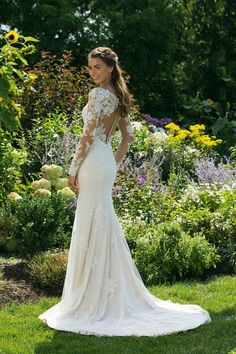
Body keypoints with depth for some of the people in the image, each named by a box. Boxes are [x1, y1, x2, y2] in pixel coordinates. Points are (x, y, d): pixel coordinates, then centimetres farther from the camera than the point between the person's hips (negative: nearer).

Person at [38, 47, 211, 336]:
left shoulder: (98, 94, -12)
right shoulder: (119, 96, 14)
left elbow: (88, 134, -16)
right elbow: (128, 136, 19)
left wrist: (73, 169, -11)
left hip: (93, 163, -9)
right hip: (107, 163, 9)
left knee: (90, 227, -5)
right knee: (105, 226, 13)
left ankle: (93, 299, 0)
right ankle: (116, 295, 19)